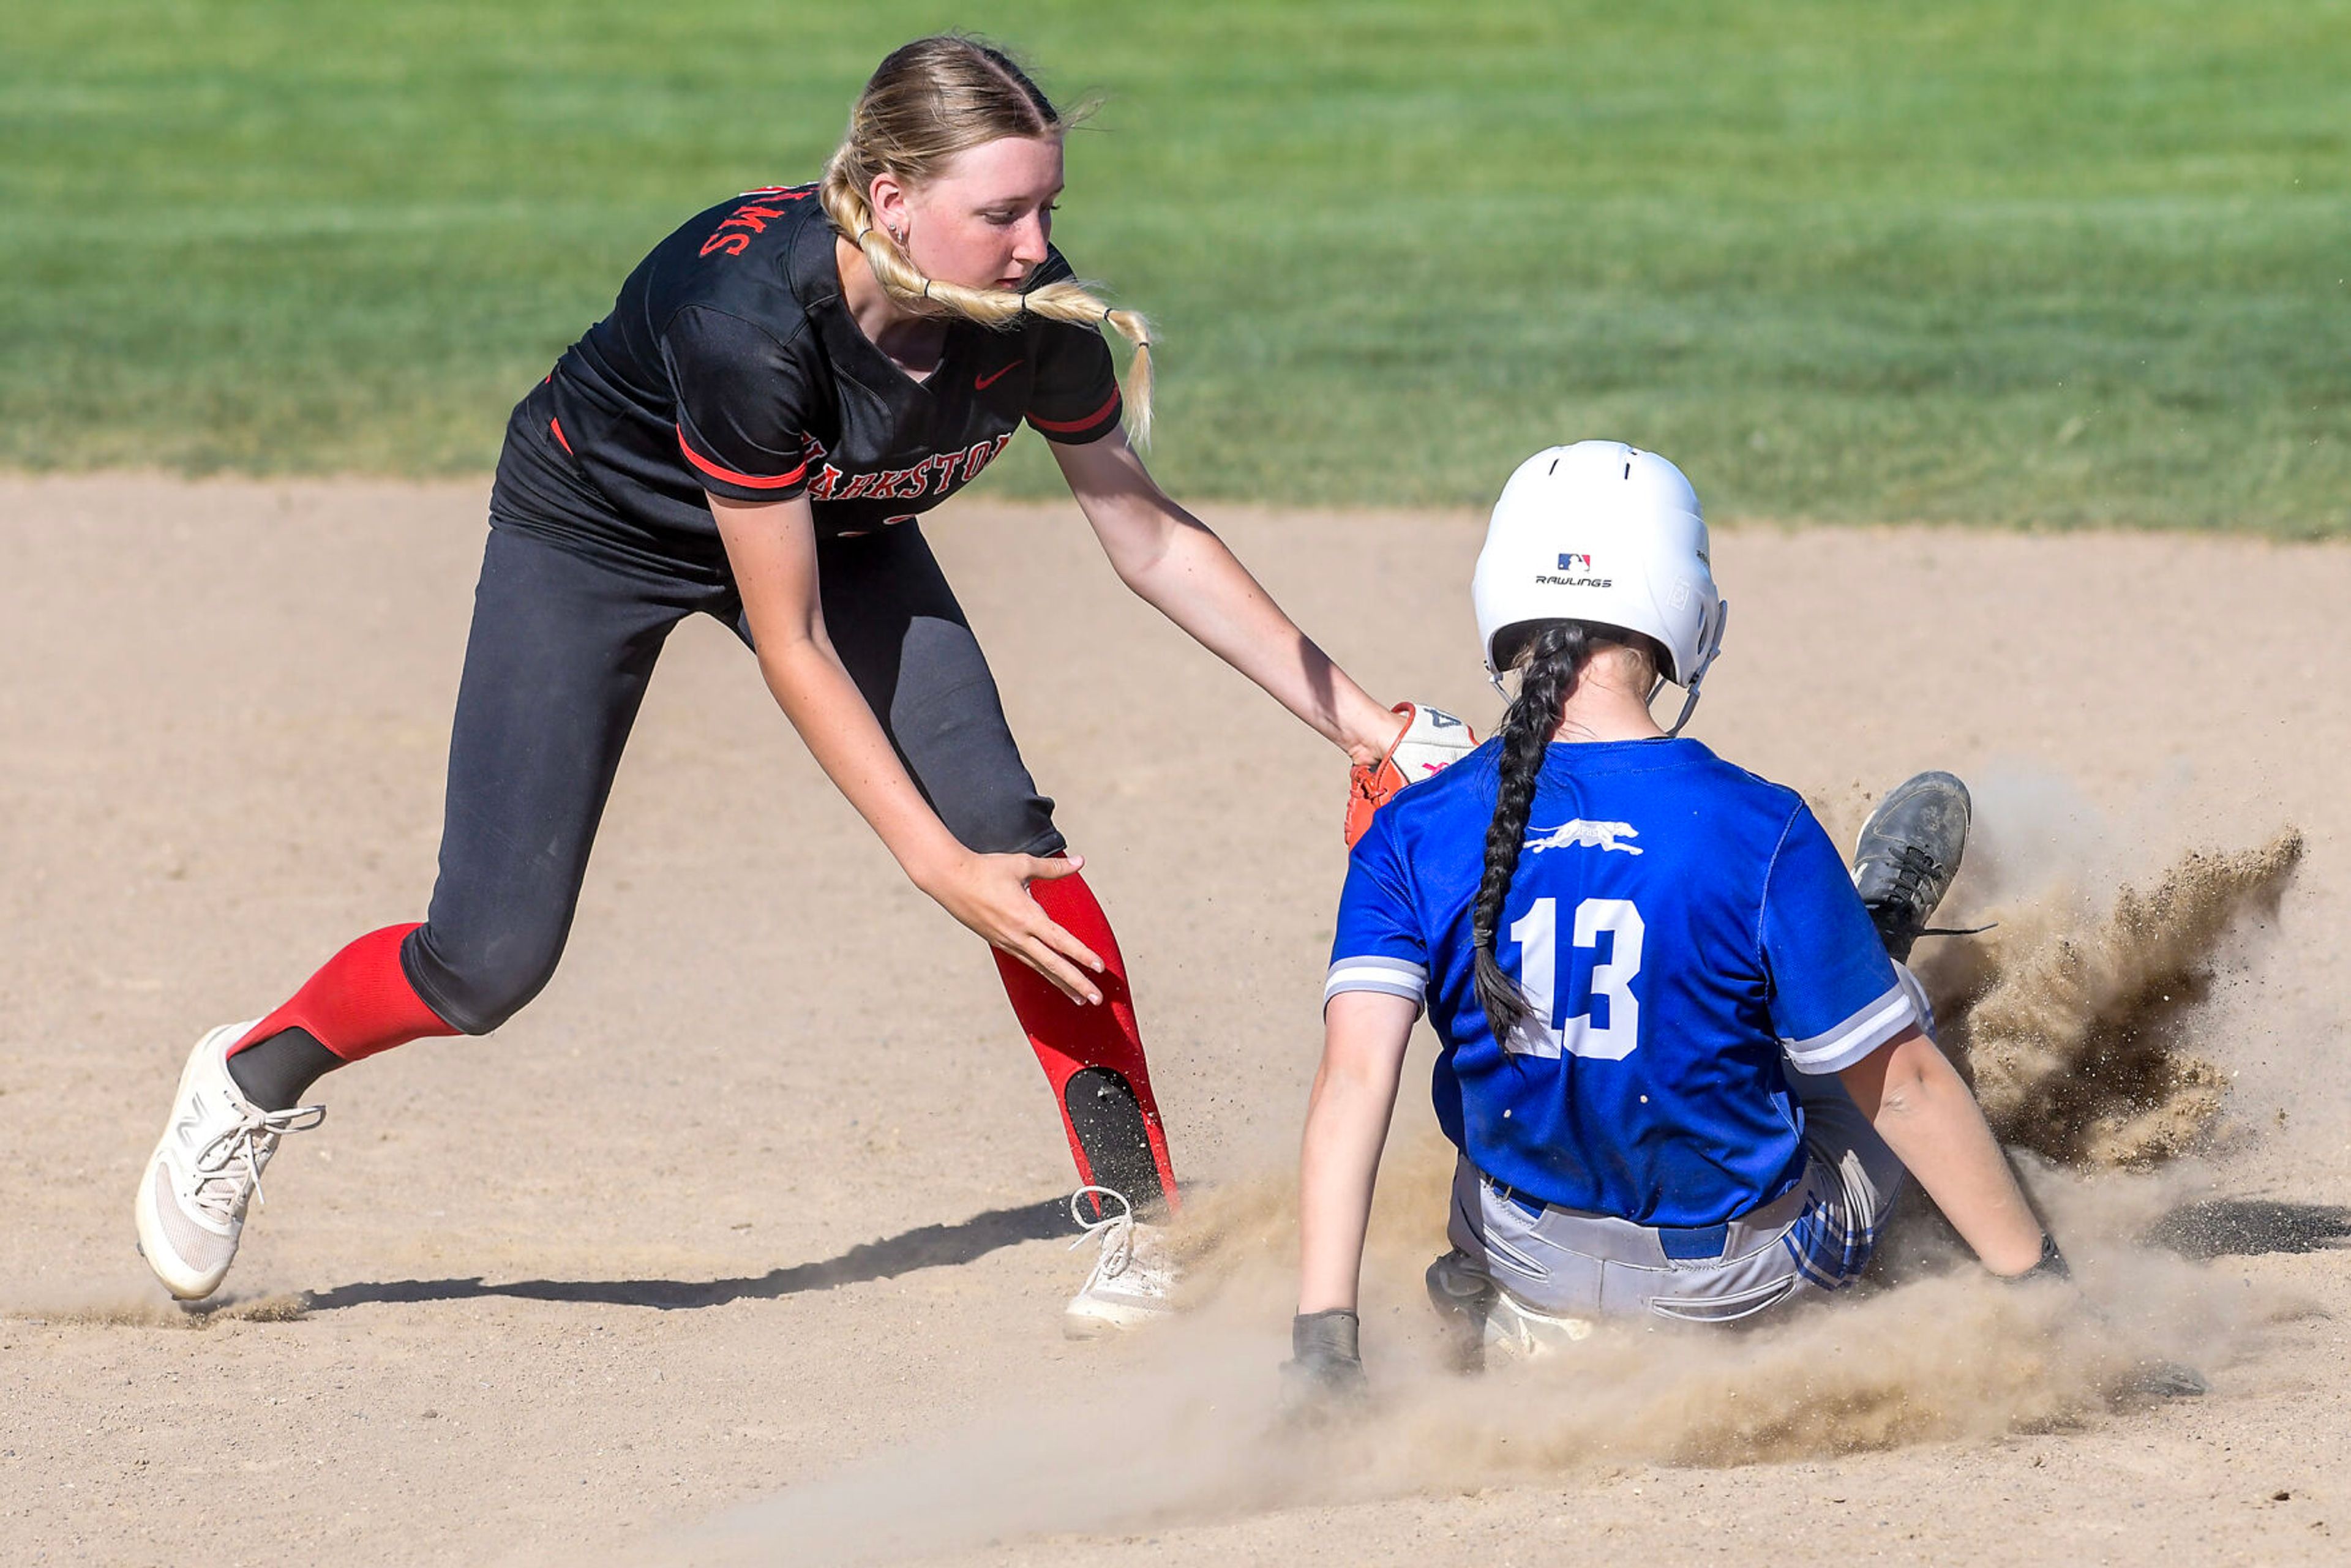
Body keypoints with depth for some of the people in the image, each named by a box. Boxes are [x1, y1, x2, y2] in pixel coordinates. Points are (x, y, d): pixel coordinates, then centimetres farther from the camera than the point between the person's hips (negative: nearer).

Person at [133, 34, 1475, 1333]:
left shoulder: (1031, 312, -27)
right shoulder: (750, 314, -41)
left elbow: (1147, 536, -10)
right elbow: (791, 643, -32)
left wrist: (1361, 724, -12)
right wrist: (937, 869, -34)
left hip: (835, 525, 4)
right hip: (596, 528, -4)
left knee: (1003, 824, -17)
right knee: (491, 963, -7)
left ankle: (1145, 1219, -9)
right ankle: (252, 1084, 22)